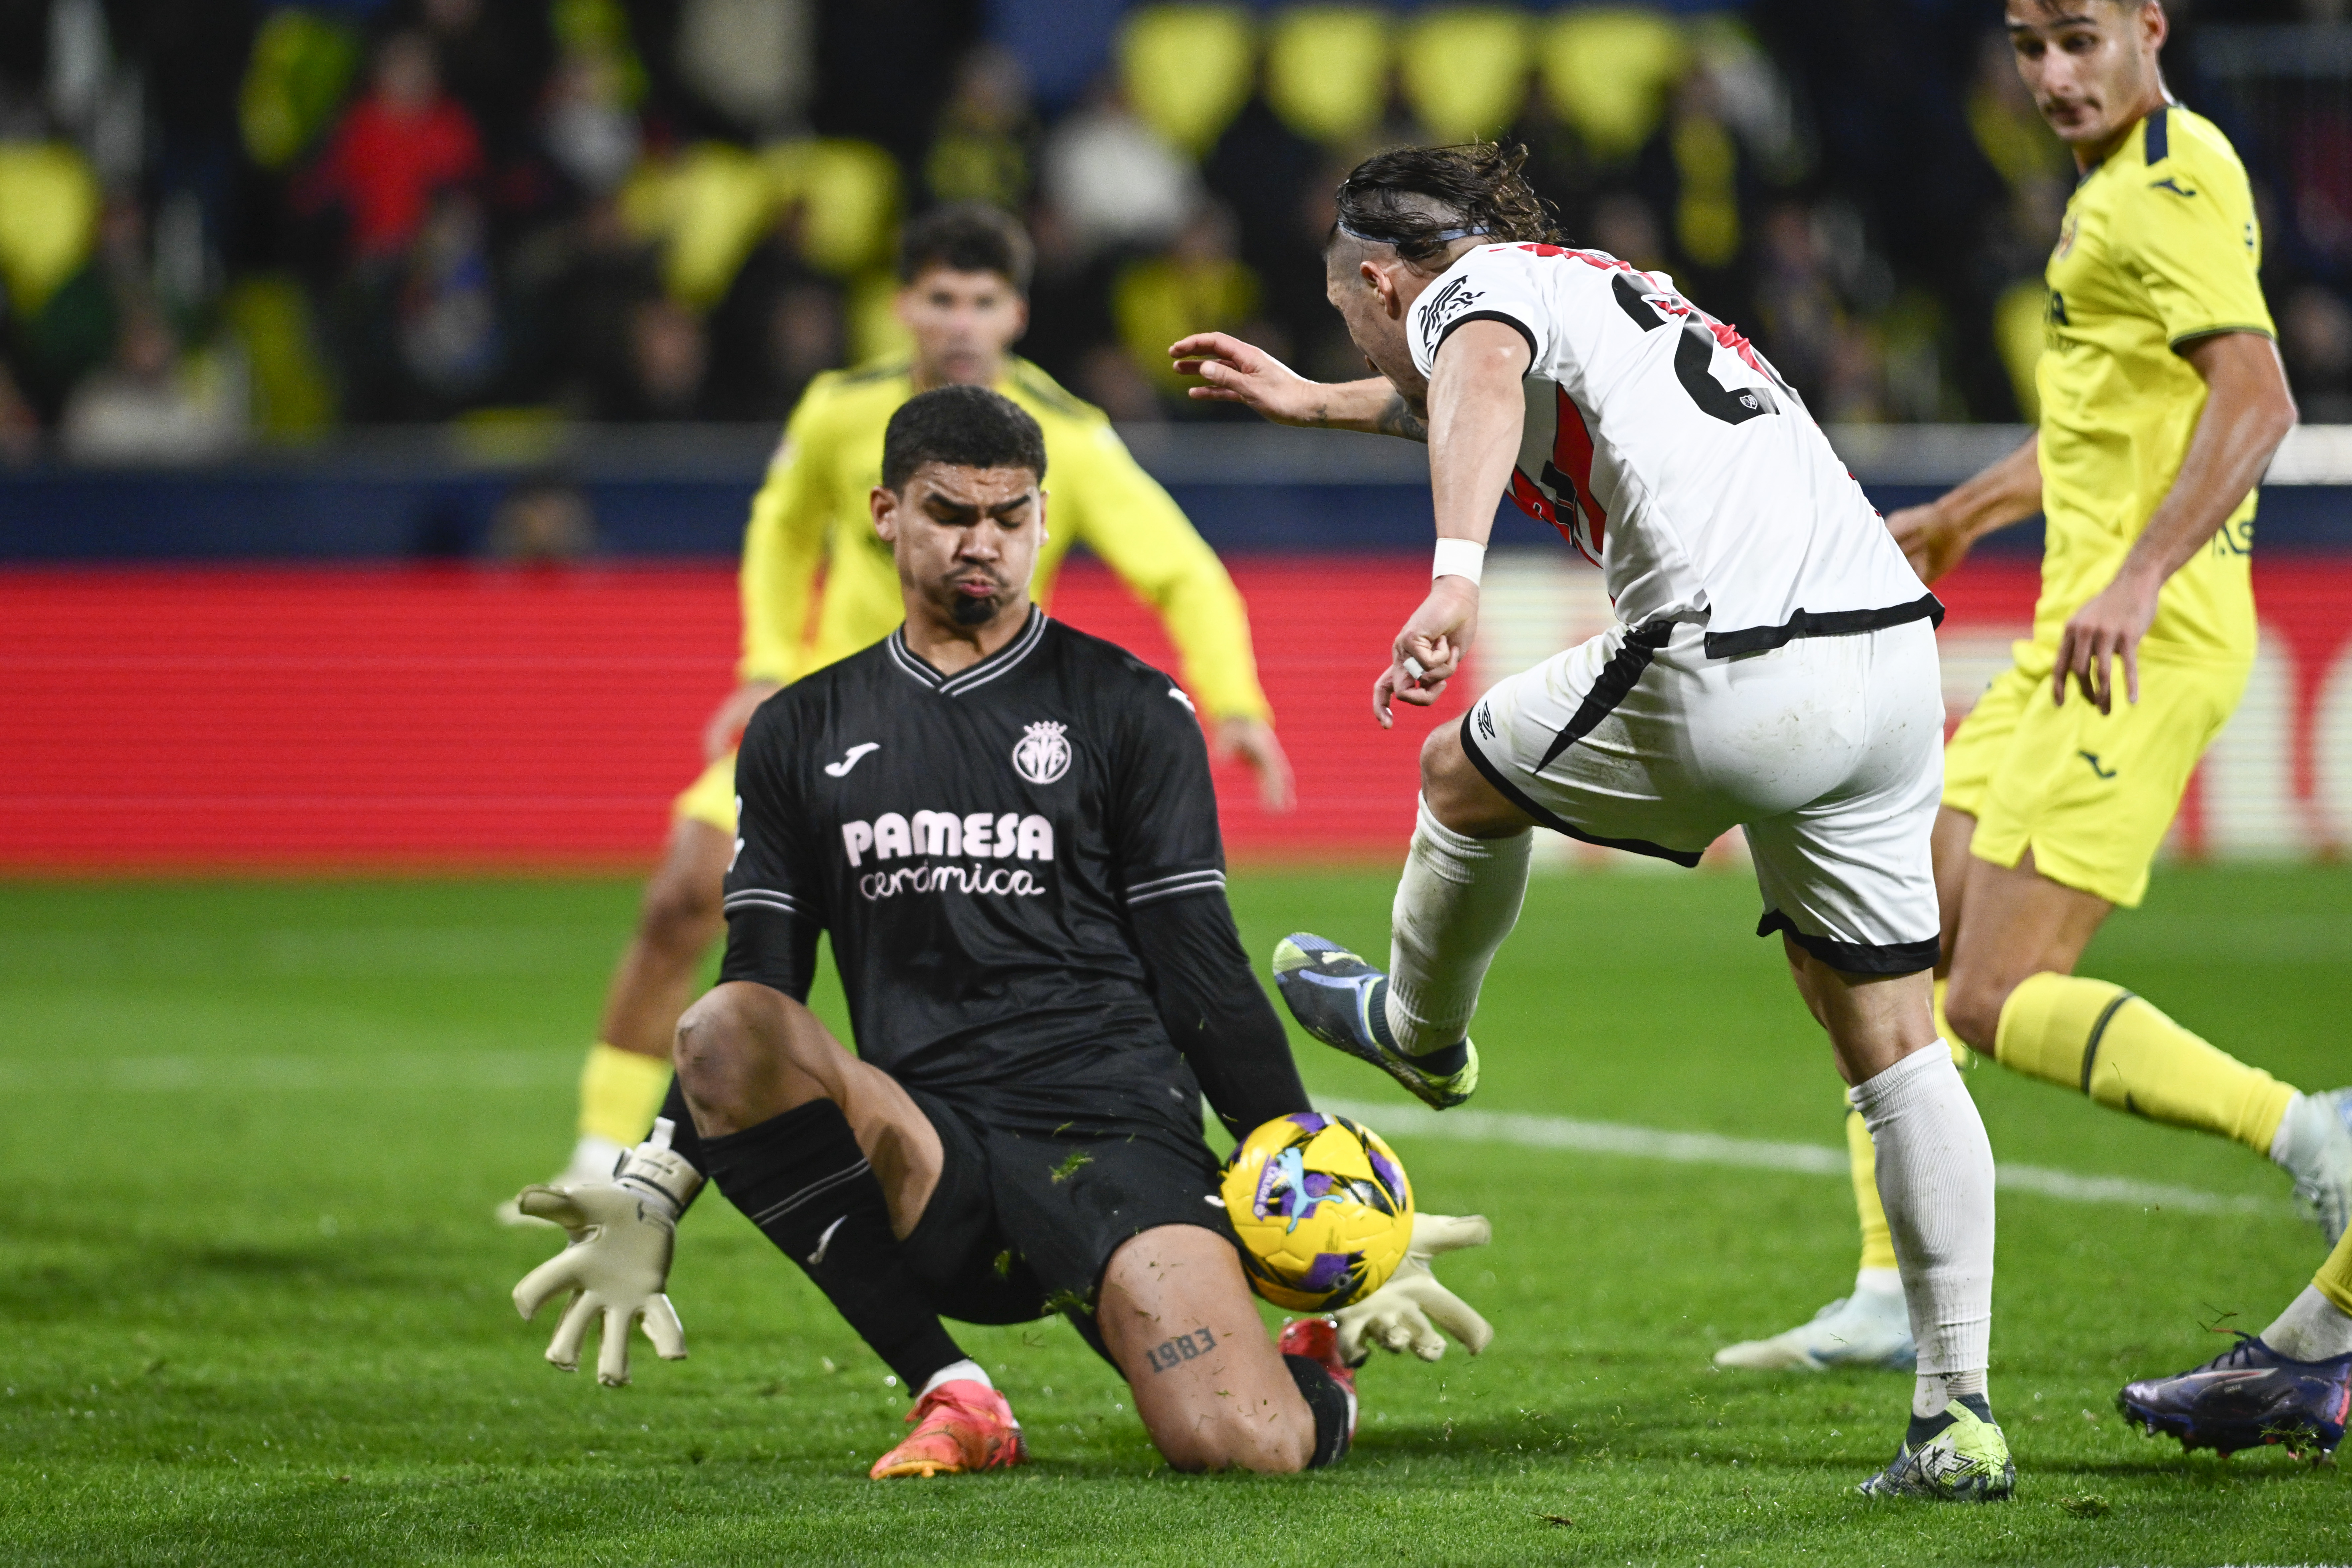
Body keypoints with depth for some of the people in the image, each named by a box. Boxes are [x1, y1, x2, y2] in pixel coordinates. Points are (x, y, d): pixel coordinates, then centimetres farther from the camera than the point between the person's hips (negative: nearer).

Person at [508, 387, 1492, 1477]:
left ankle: (1320, 1372, 16)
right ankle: (947, 1392, -17)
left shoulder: (1129, 709, 10)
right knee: (722, 1029, -29)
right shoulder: (802, 734, 17)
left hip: (1113, 1138, -2)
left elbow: (1201, 975, 8)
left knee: (1246, 1447, -27)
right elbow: (758, 988, 18)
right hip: (920, 1167, 2)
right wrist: (651, 1196, 6)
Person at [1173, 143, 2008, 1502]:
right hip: (1895, 658, 8)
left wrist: (1456, 574, -37)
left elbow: (1483, 386, -21)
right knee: (1892, 1043, 9)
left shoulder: (1478, 283, 5)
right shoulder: (1602, 290, 32)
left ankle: (1418, 1033, 47)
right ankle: (1959, 1417, 4)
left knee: (1466, 775, 20)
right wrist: (1314, 403, 69)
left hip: (1735, 680, -8)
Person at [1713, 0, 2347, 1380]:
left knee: (2000, 1000, -15)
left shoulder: (2173, 186, -13)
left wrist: (2137, 578, -33)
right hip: (2078, 641, 10)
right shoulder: (2122, 181, 18)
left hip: (2149, 643, -10)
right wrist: (1963, 515, 43)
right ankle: (1892, 1302, 15)